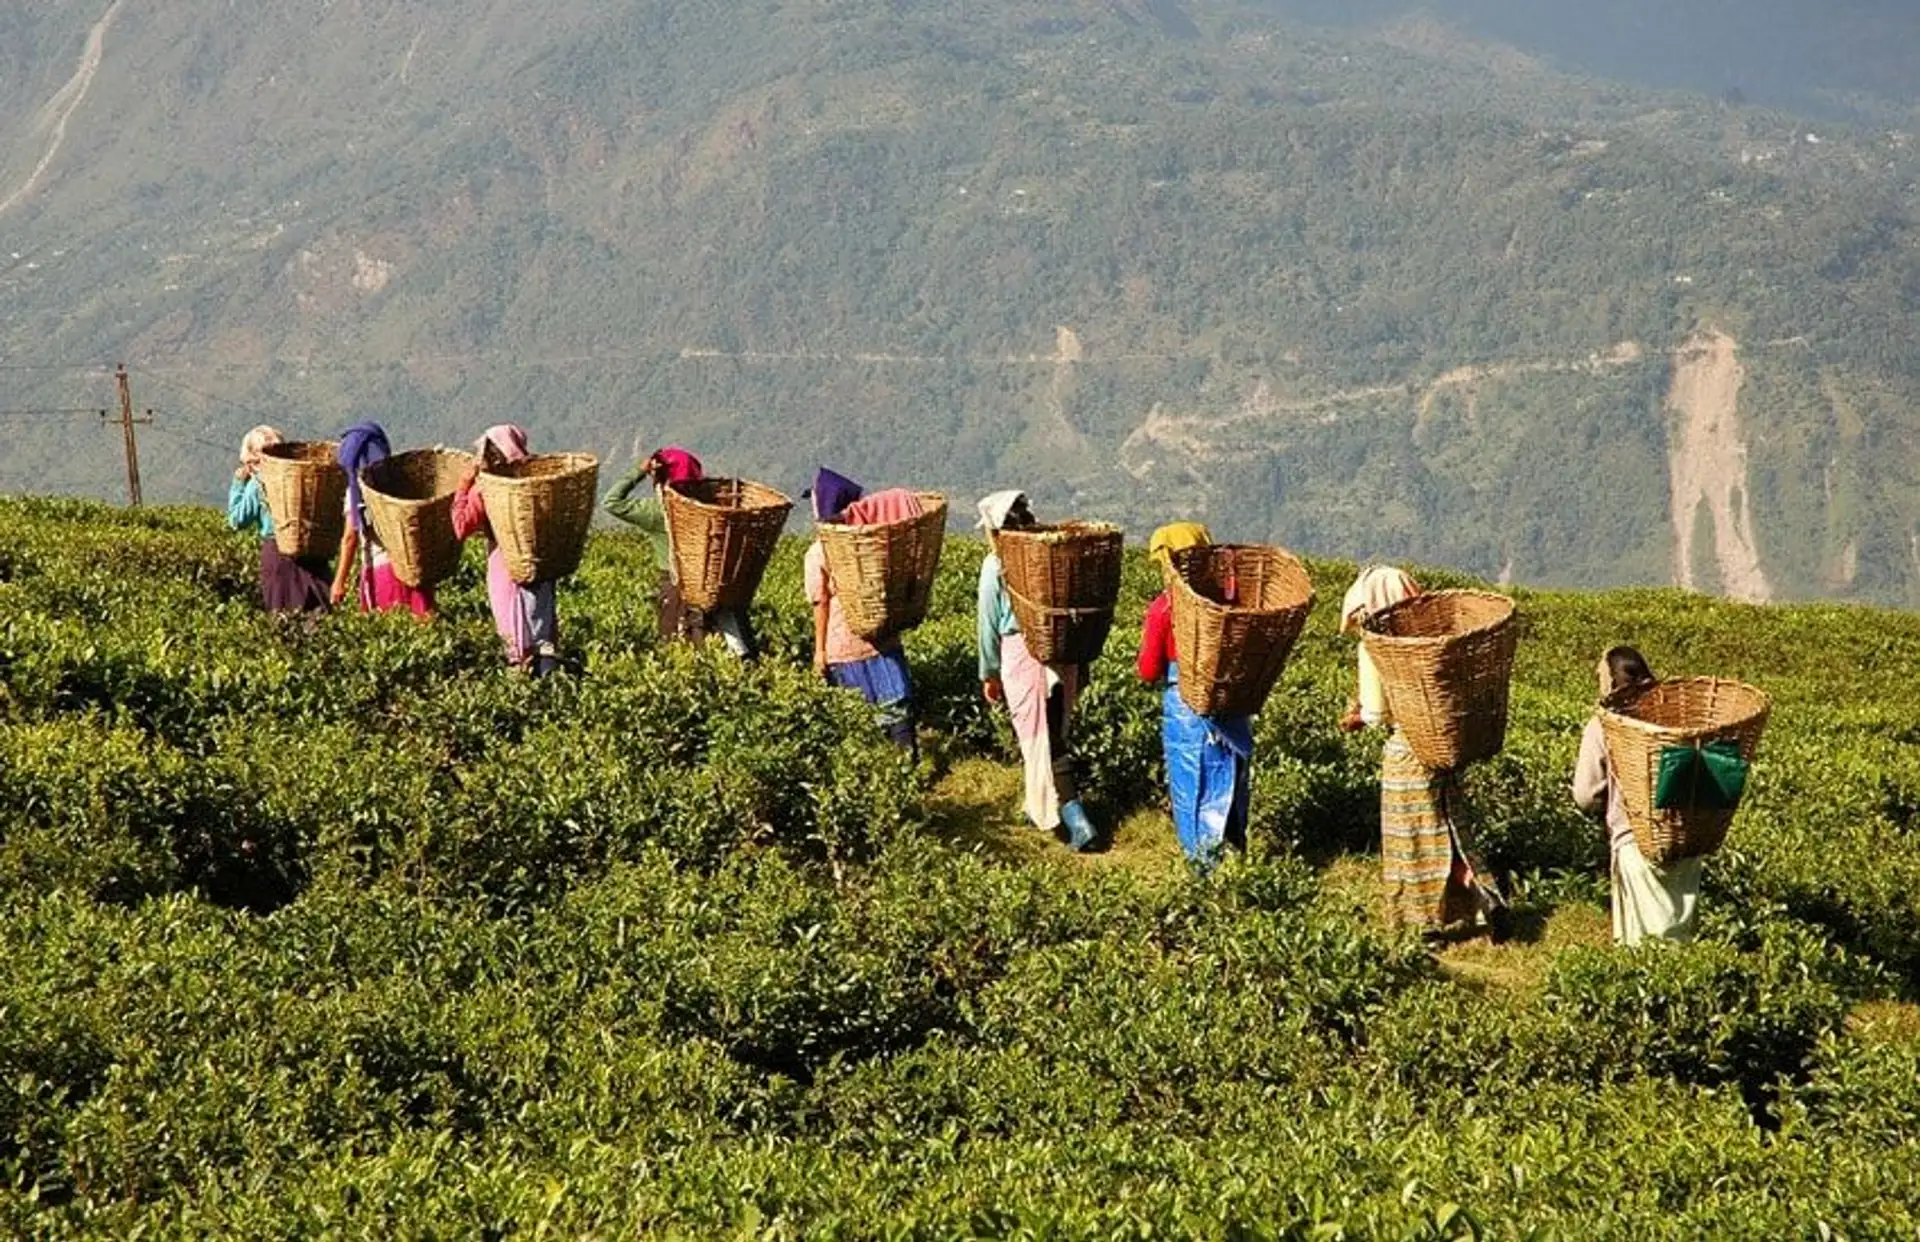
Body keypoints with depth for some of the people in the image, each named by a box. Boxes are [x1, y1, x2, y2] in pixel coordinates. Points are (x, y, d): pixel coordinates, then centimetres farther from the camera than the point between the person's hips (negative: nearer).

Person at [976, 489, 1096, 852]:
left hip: (1022, 654, -5)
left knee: (1042, 742, -1)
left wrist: (989, 673, 9)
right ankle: (1040, 807, 34)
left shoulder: (996, 564, -7)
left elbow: (988, 623, -1)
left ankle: (1076, 821, -9)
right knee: (1054, 734, 19)